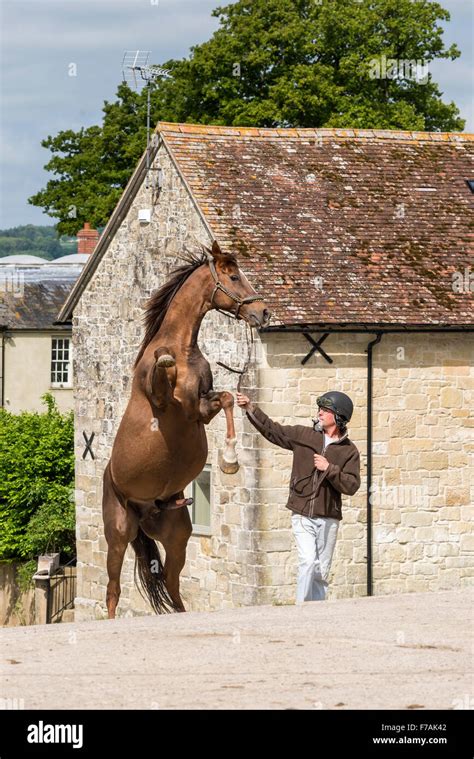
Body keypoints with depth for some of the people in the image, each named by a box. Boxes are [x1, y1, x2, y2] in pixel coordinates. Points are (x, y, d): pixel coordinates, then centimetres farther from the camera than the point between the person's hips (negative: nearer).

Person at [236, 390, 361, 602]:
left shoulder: (349, 451, 1)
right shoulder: (303, 435, 5)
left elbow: (352, 486, -6)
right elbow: (272, 430, 8)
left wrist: (329, 469, -16)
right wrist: (251, 409, -1)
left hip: (328, 518, 1)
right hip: (303, 515, -1)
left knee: (322, 572, 6)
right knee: (308, 562, -17)